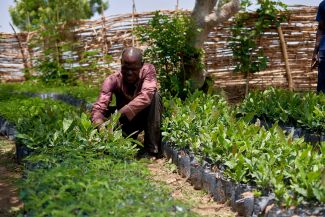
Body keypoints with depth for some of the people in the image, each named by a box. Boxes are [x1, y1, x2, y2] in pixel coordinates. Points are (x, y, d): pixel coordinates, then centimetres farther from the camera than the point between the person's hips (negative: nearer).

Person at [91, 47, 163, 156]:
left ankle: (152, 149, -25)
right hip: (125, 121, 1)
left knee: (154, 96, -30)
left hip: (145, 117, -1)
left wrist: (119, 114, -51)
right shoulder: (112, 80, -22)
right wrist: (101, 127, -55)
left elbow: (146, 96, -42)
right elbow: (98, 107, -34)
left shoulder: (148, 70, -23)